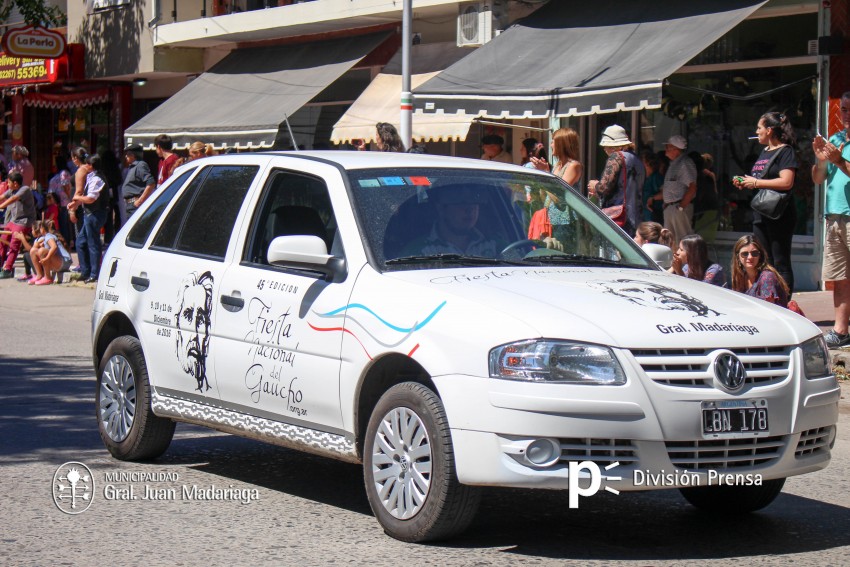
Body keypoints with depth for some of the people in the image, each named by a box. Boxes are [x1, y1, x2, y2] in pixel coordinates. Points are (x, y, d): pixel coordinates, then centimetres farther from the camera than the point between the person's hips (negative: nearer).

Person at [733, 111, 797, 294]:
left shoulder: (786, 152, -9)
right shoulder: (764, 152, 18)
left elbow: (786, 182, -21)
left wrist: (755, 182, -14)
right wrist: (744, 183, 7)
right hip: (761, 214, 9)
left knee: (780, 263, -6)